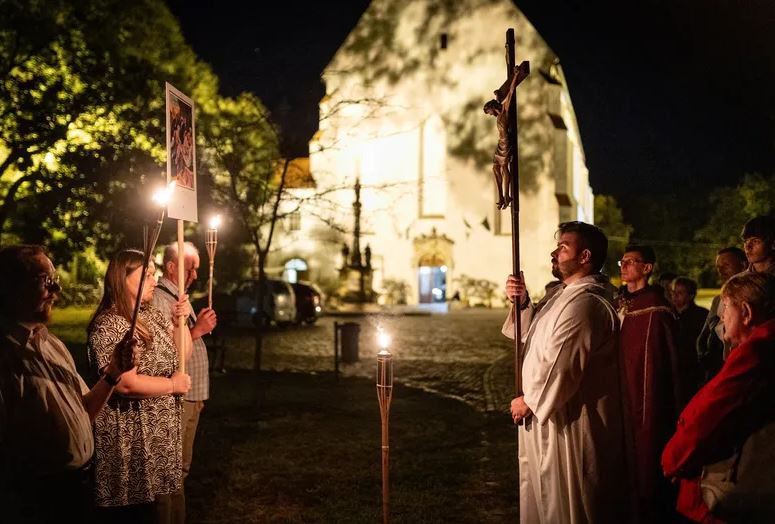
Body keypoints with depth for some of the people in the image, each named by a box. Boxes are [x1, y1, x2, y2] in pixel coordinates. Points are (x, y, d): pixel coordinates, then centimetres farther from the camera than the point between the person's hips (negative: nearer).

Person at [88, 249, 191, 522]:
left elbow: (180, 355, 18)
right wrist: (173, 385, -14)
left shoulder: (152, 315, 10)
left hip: (162, 431, 9)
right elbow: (125, 383, -26)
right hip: (132, 437, -9)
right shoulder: (108, 326, -18)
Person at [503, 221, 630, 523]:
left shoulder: (584, 303, -24)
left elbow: (561, 365, -26)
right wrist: (522, 303, 0)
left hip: (568, 422, -10)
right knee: (546, 498, 21)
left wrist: (529, 401, -12)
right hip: (552, 413, 10)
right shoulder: (563, 293, 9)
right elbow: (534, 335, 19)